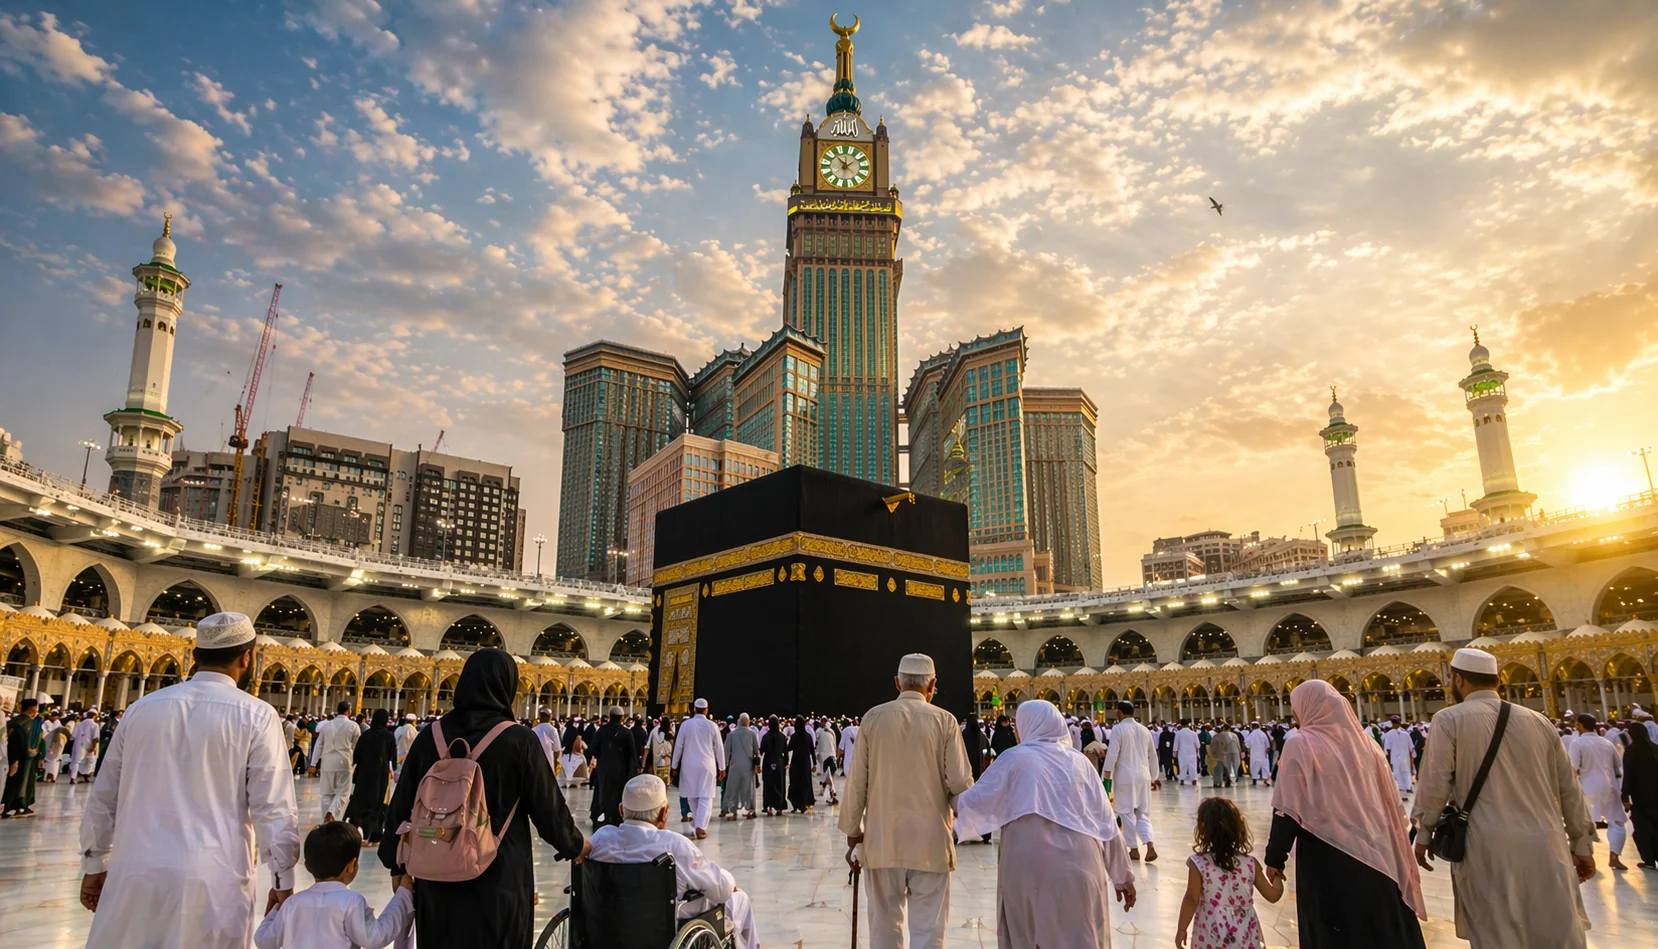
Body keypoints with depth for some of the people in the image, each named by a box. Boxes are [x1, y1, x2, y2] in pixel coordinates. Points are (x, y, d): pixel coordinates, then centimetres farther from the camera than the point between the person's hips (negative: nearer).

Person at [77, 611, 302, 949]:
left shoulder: (142, 708, 7)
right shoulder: (255, 715, -5)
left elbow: (103, 797, 14)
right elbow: (273, 807, -8)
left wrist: (95, 864, 26)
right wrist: (283, 880, 0)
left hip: (136, 874, 3)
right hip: (214, 881, -3)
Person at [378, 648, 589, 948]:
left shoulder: (431, 736, -2)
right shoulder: (520, 739, -11)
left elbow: (403, 806, 4)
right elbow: (548, 807, -6)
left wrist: (397, 864, 17)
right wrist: (575, 845, 11)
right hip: (500, 879, -3)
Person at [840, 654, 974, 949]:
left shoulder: (874, 717, -3)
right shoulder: (944, 720, -6)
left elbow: (856, 780, 0)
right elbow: (959, 783, -7)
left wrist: (852, 829, 11)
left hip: (881, 839, 2)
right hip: (930, 840, -1)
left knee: (885, 923, 14)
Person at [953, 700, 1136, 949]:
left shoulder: (1015, 758, 0)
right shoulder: (1079, 761, 9)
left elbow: (975, 802, -4)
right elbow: (1106, 821, 8)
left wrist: (953, 799, 16)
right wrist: (1122, 875, 14)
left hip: (1031, 868, -3)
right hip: (1079, 867, 3)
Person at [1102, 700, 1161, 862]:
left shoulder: (1118, 729, -9)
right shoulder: (1144, 729, 8)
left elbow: (1112, 755, -13)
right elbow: (1153, 756, 14)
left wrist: (1106, 777, -7)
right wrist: (1154, 777, 24)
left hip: (1125, 777, -5)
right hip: (1143, 777, 5)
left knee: (1128, 813, 6)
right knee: (1143, 813, 11)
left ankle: (1134, 849, 11)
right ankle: (1150, 846, -5)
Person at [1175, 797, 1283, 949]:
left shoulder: (1199, 864, -13)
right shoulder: (1250, 864, -4)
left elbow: (1191, 900, -13)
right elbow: (1273, 895, 4)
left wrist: (1181, 929, -2)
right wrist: (1277, 877, 25)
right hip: (1245, 936, 3)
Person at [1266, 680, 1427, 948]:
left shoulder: (1301, 746, -8)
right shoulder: (1364, 741, 6)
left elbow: (1289, 811, -11)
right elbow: (1388, 802, 9)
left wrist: (1275, 858, -3)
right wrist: (1385, 850, 16)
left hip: (1326, 858, -5)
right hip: (1375, 854, 5)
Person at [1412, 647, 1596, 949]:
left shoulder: (1449, 720, -2)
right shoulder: (1538, 721, 12)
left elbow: (1435, 783, -6)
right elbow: (1569, 789, 15)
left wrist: (1423, 834, 5)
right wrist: (1582, 844, 23)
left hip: (1488, 847, -4)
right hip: (1545, 846, 4)